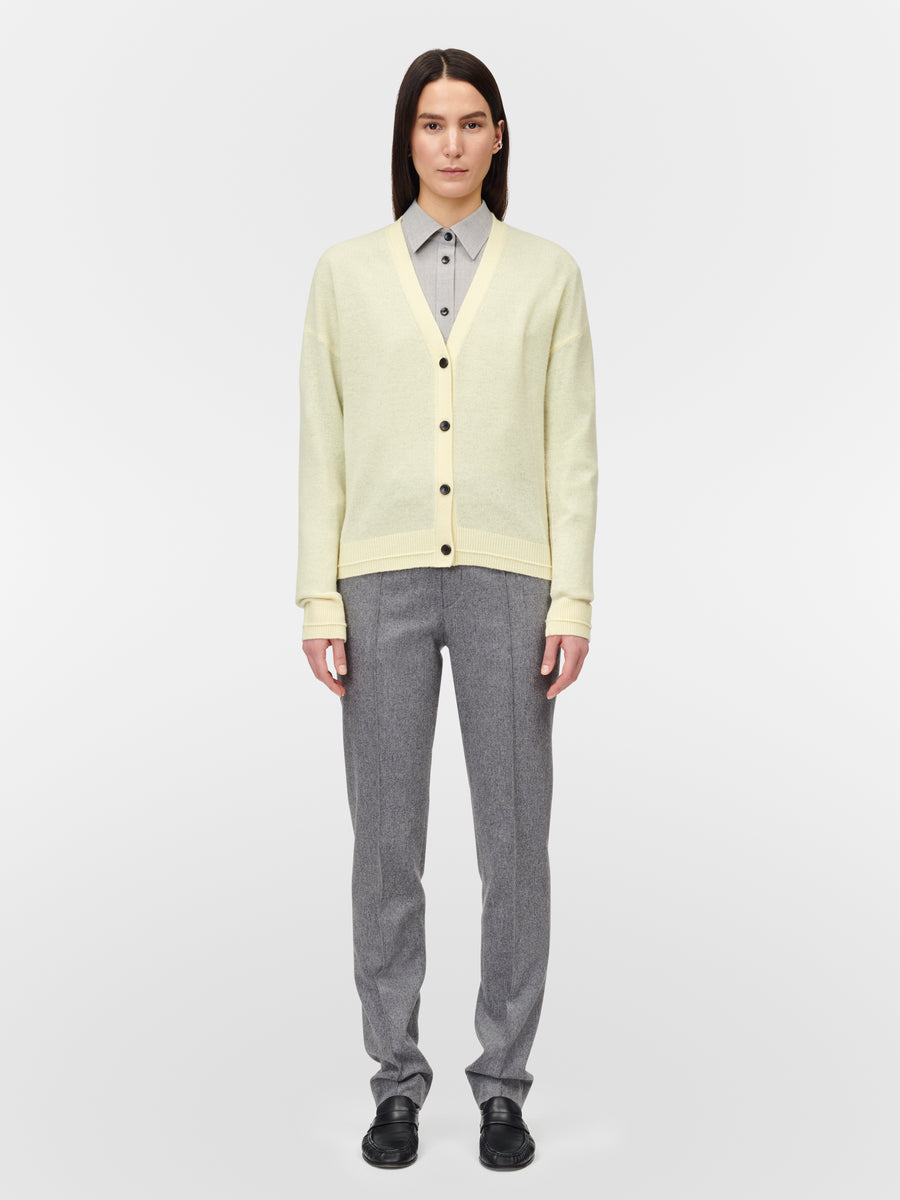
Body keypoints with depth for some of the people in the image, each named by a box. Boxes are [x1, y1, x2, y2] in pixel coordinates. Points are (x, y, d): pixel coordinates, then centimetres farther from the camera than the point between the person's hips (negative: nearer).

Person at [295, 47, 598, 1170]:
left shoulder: (547, 272, 7)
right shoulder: (345, 272, 7)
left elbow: (571, 446, 3)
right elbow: (322, 445, 5)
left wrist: (573, 597, -4)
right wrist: (319, 597, -2)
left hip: (506, 579, 0)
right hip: (383, 578, 0)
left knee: (514, 837, 3)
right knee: (386, 838, 5)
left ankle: (503, 1085, 18)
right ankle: (396, 1081, 19)